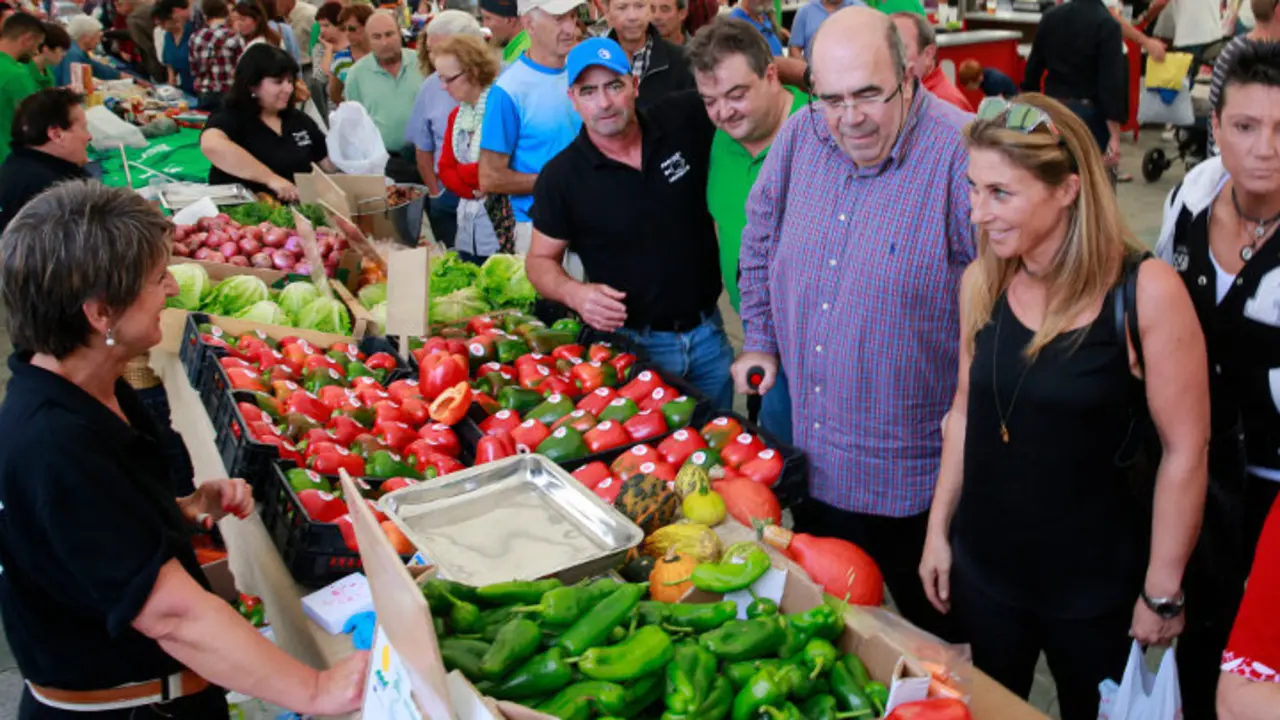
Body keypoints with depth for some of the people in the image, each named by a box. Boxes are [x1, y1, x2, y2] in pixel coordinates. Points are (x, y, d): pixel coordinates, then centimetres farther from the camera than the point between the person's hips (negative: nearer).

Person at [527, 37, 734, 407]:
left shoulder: (684, 121, -8)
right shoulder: (561, 176, -11)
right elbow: (541, 259, -3)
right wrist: (574, 292, -23)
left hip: (708, 332, 3)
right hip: (630, 343, -3)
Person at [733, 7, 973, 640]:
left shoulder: (961, 155, -21)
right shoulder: (800, 139, -2)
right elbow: (760, 241, 16)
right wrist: (761, 341, 14)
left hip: (916, 480, -5)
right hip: (811, 465, 6)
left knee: (932, 628, 15)